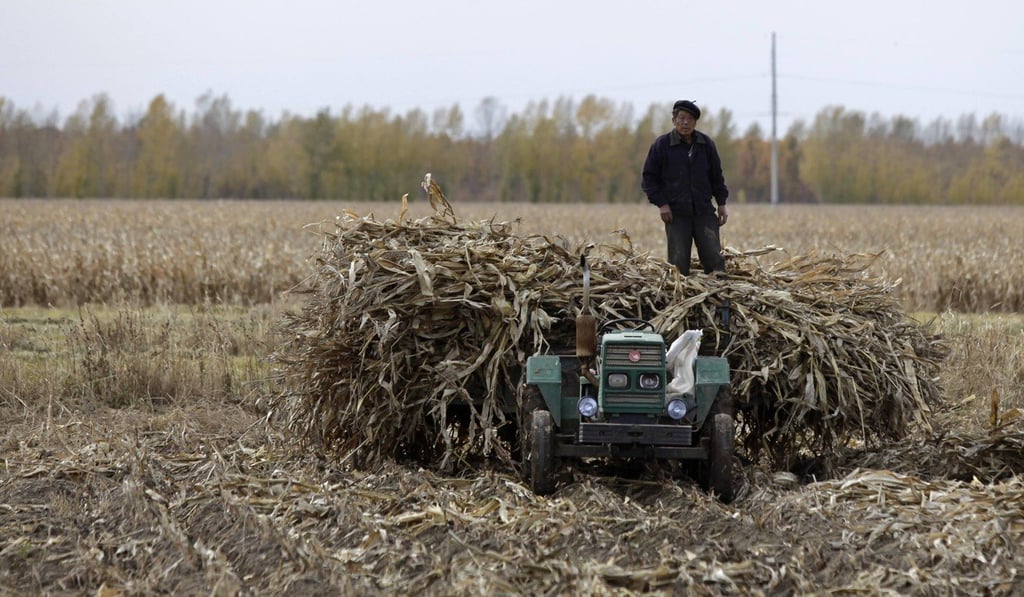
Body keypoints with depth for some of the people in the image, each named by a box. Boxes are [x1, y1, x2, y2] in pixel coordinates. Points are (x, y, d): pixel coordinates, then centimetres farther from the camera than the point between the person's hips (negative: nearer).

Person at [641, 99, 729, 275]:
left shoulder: (706, 144, 8)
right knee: (679, 262, -4)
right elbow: (648, 178, 3)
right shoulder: (661, 145, 1)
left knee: (714, 258, -4)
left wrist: (721, 204, 11)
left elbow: (717, 175, 17)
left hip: (704, 212, 2)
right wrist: (661, 203, -7)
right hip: (676, 214, -2)